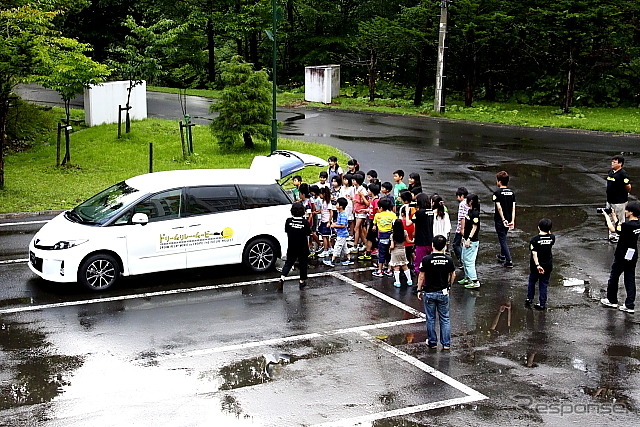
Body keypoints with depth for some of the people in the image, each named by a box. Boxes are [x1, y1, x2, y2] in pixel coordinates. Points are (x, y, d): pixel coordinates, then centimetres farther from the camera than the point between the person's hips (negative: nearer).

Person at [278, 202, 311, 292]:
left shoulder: (288, 221, -9)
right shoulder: (305, 222, -14)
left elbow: (286, 232, 2)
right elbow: (308, 234, -6)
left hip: (291, 247, 1)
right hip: (303, 248, -1)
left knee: (288, 263, 10)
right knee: (303, 264, 14)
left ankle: (282, 278, -11)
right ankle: (302, 282, 23)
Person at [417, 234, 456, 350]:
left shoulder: (426, 260, -15)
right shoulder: (449, 260, -7)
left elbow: (421, 277, -9)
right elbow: (453, 275, 6)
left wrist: (419, 290, 4)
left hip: (429, 293, -2)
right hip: (443, 293, 2)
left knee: (430, 319, 11)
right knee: (445, 319, 12)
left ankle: (432, 342, 20)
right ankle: (446, 343, 14)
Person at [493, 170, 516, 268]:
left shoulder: (497, 192, -15)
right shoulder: (512, 192, 2)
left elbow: (499, 207, -23)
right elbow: (513, 208, -5)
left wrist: (503, 220, -23)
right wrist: (512, 221, -9)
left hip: (500, 220, -6)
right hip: (509, 220, 6)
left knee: (503, 240, -1)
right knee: (503, 237, 26)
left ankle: (509, 261, -7)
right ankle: (502, 255, 41)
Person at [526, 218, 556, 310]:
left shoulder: (534, 239, -17)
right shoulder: (552, 238, -9)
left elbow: (534, 253, -24)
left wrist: (537, 265, -25)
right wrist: (548, 231, 6)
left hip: (535, 265, -2)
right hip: (548, 266, 2)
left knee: (532, 281, 20)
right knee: (544, 284, 11)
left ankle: (529, 298, 26)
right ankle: (542, 303, 12)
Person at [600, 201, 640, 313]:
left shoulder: (628, 225, -25)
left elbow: (612, 228, -13)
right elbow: (620, 226, 12)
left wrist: (606, 216, -1)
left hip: (622, 256, -7)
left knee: (614, 277, 12)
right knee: (630, 280, 10)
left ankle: (612, 300, 27)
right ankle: (630, 305, 11)